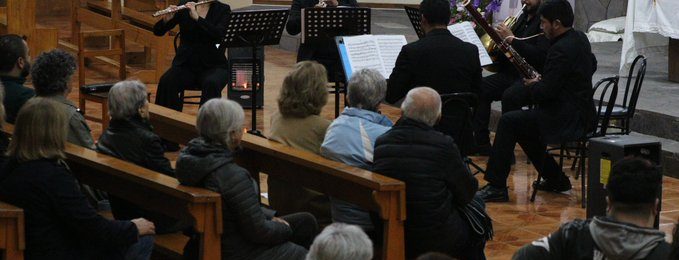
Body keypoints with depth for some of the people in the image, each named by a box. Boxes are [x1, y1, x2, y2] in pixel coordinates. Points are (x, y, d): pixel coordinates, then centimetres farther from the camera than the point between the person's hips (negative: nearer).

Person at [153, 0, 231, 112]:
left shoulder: (223, 9, 0)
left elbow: (220, 35, -19)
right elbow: (157, 31, -1)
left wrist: (197, 18, -29)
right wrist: (166, 20, -23)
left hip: (213, 65, -1)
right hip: (186, 64, 1)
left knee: (211, 84, -35)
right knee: (166, 82, -29)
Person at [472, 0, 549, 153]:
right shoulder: (523, 18, 18)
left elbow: (541, 56, -22)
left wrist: (511, 39, -20)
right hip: (512, 74, 9)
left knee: (509, 96, -34)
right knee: (480, 89, -11)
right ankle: (481, 142, -7)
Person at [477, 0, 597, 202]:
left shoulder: (561, 50, -22)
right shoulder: (580, 39, 7)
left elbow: (545, 92, -23)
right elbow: (591, 66, 27)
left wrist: (532, 85, 1)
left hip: (567, 120, -10)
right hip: (581, 113, 10)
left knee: (508, 122, -8)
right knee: (520, 124, 22)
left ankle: (497, 186, -7)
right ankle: (555, 179, 25)